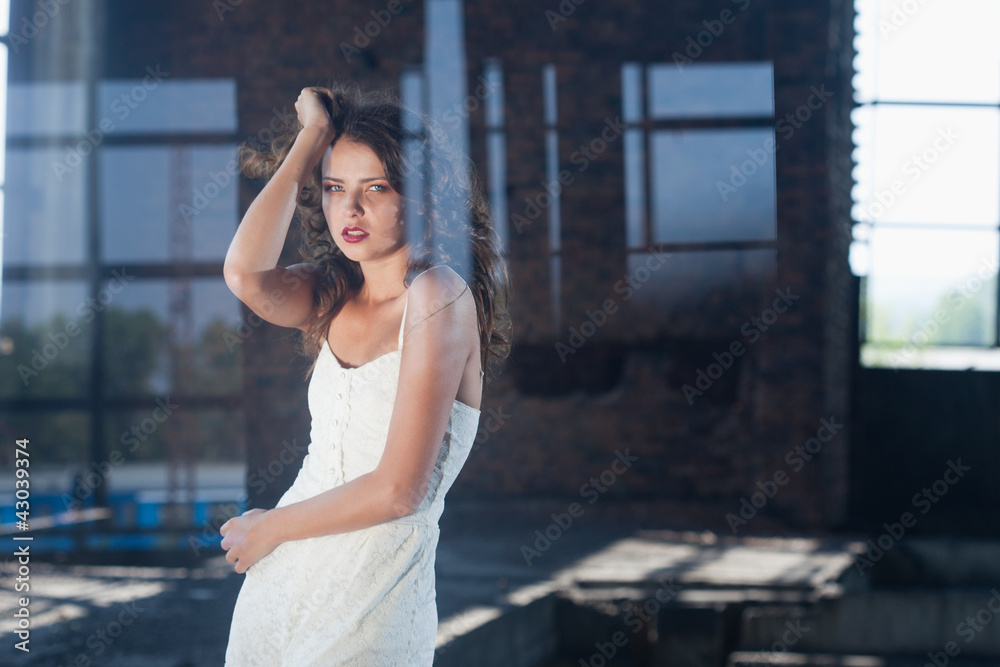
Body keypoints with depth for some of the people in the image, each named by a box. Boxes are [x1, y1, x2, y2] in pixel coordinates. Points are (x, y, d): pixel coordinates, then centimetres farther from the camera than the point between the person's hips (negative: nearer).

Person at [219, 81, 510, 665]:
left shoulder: (438, 293, -14)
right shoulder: (333, 294, 6)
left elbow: (397, 490, -18)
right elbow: (246, 277, -17)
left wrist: (268, 529, -5)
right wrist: (313, 135, -9)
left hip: (370, 597, -6)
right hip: (285, 574, 7)